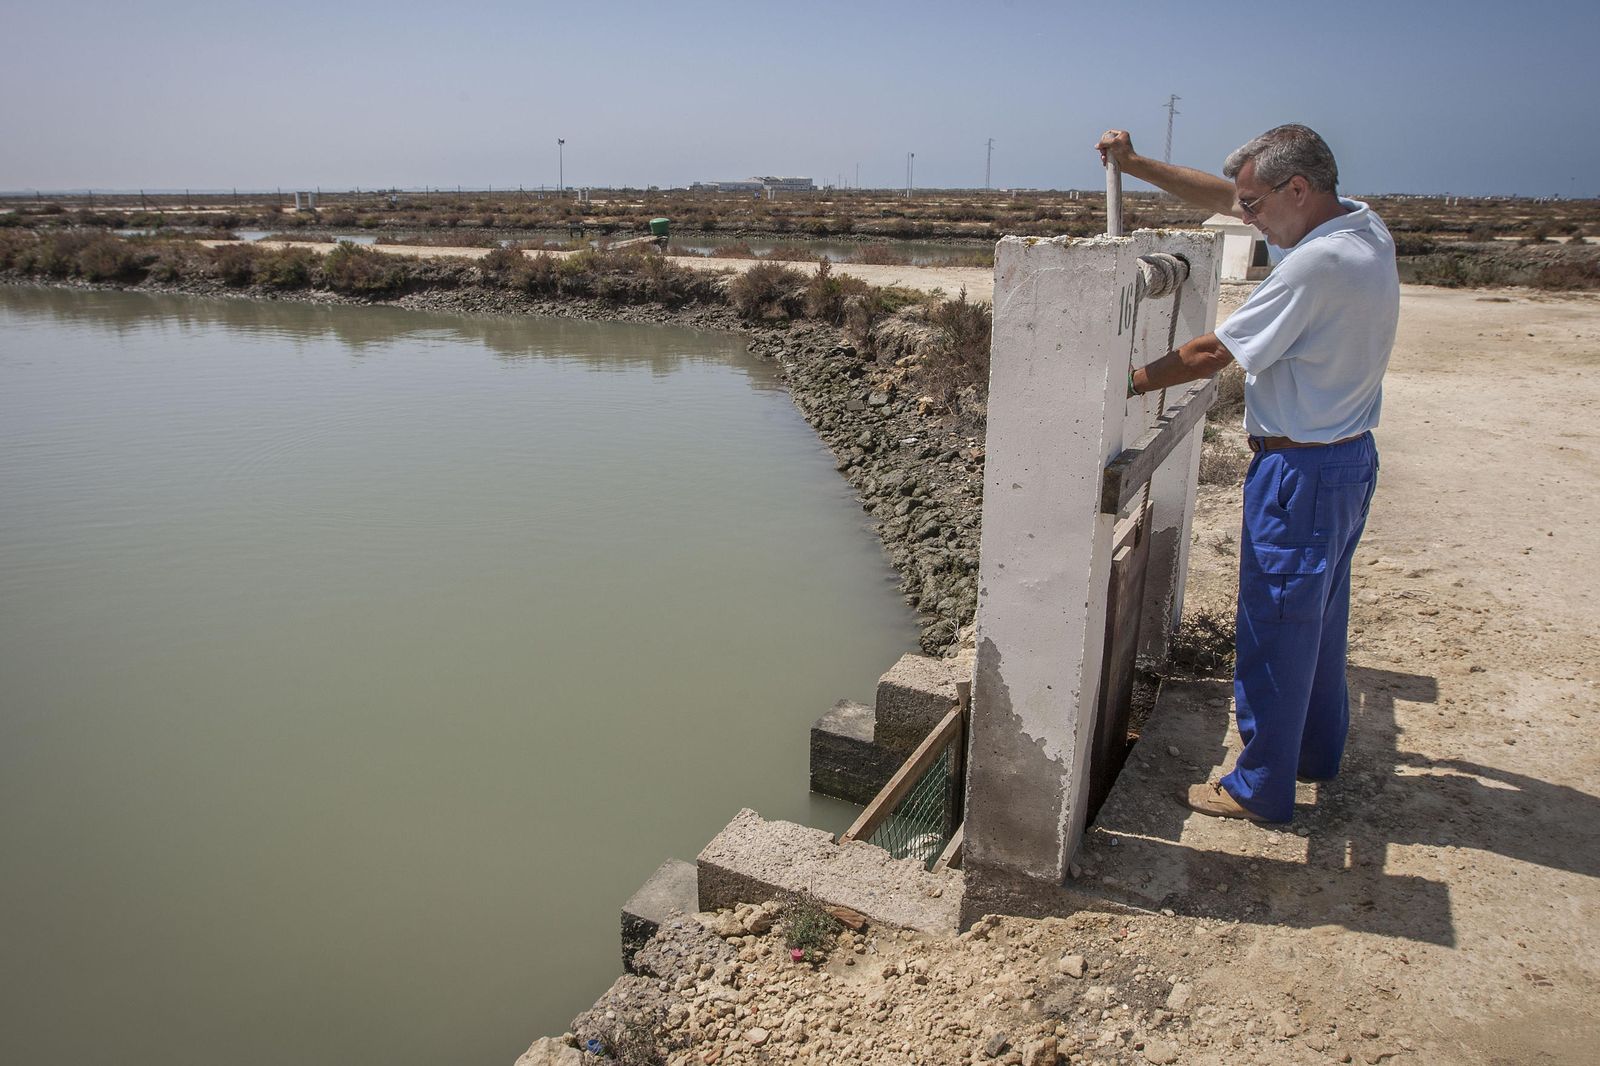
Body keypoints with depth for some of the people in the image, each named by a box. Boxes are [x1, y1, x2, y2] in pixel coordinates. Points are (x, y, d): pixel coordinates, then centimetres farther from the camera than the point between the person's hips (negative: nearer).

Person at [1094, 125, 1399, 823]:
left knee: (1274, 631, 2)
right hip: (1349, 457, 10)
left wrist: (1128, 383, -7)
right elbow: (1225, 197, 10)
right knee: (1320, 615, 22)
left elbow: (1212, 353, -19)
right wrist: (1136, 165, 7)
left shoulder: (1316, 264, -24)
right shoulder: (1365, 227, 5)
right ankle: (1318, 752, 39)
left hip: (1301, 472, -10)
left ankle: (1262, 788, 16)